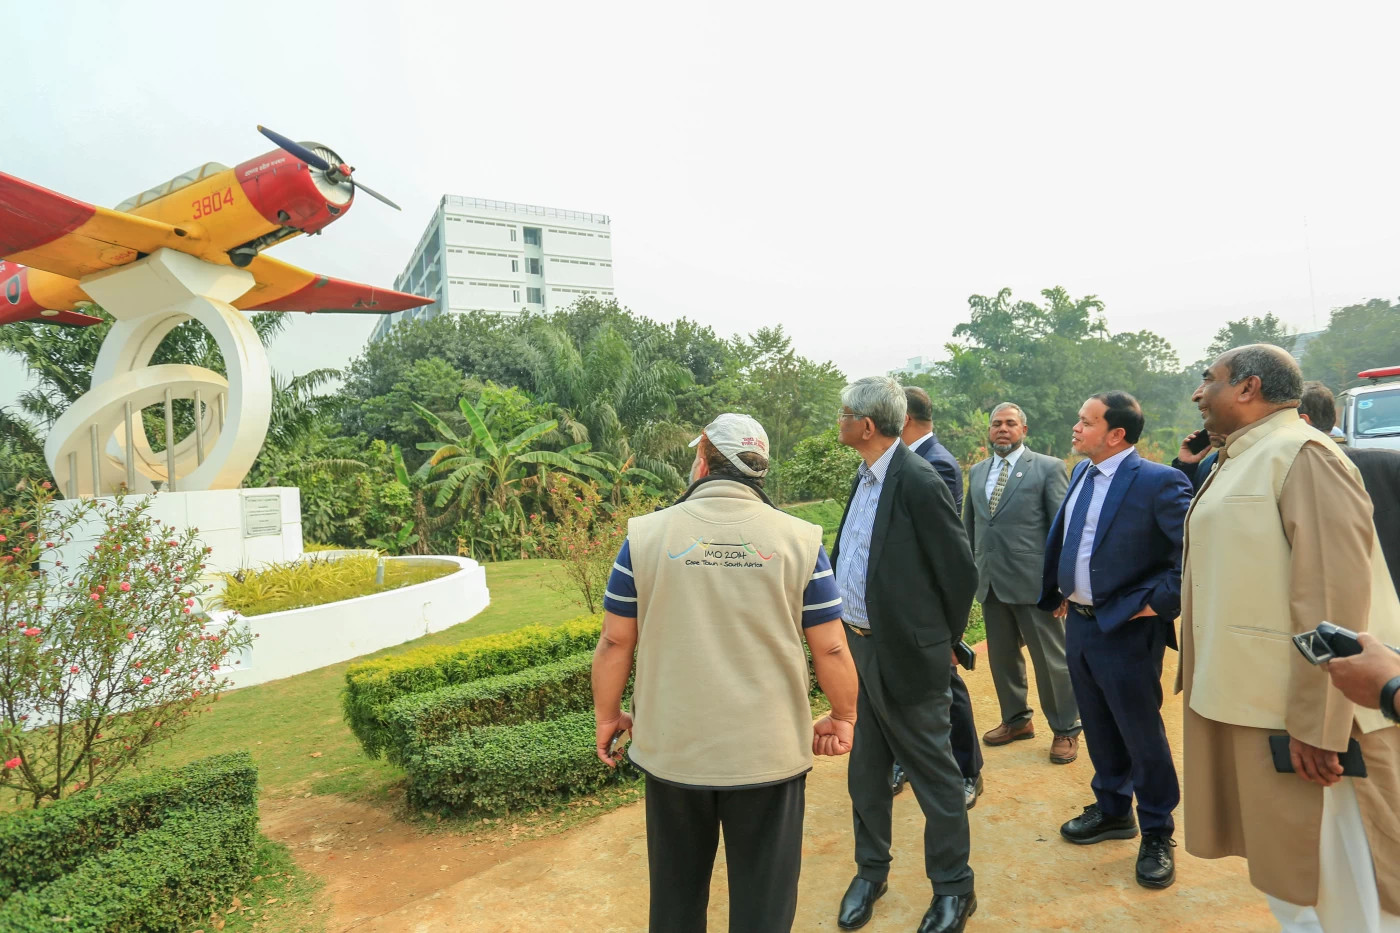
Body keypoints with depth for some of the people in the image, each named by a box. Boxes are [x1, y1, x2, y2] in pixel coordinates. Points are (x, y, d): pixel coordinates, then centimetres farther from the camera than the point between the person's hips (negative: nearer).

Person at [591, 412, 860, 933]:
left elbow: (615, 642, -3)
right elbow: (831, 649, -5)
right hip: (769, 753, 0)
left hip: (671, 749, 1)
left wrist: (607, 716, 13)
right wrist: (842, 717, 12)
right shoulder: (800, 539, -7)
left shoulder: (646, 534, -7)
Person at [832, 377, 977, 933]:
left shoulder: (918, 483, -20)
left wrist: (939, 641, -2)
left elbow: (959, 570, -14)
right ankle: (871, 870, 40)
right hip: (858, 646, 8)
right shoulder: (865, 477, 6)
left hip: (903, 655, -8)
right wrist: (849, 632, 14)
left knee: (933, 774, 12)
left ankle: (953, 887, 32)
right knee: (865, 770, 20)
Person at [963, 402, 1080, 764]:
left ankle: (1065, 730, 24)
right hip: (991, 582, 5)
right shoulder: (978, 471, 11)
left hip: (1034, 581, -5)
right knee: (1002, 656, 15)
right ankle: (1017, 720, 34)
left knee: (1051, 658, 6)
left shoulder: (1048, 468, -4)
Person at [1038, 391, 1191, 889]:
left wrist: (1160, 603, -18)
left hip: (1127, 629, -7)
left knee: (1142, 735, 8)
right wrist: (1060, 592, 14)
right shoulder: (1081, 473, 7)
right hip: (1079, 623, 7)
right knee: (1099, 727, 20)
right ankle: (1112, 810, 40)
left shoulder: (1158, 482, -17)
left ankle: (1157, 835, 28)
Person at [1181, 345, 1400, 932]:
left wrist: (1317, 726, -23)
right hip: (1248, 704, 9)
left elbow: (1335, 596, -22)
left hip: (1303, 714, -9)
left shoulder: (1302, 455, -15)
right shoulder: (1238, 462, 13)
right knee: (1281, 869, 20)